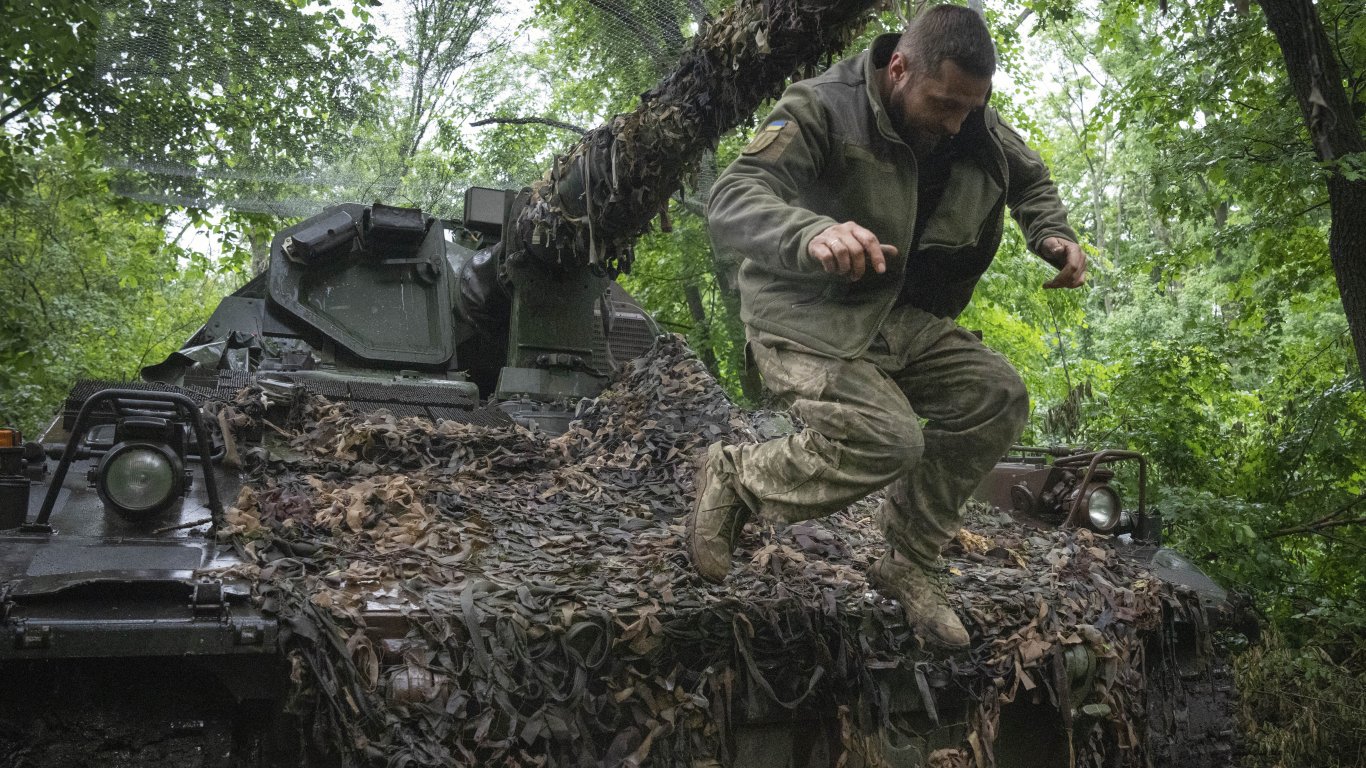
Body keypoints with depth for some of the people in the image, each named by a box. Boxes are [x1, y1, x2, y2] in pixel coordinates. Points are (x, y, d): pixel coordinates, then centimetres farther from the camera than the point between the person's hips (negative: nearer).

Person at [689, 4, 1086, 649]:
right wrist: (813, 234, -56)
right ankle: (733, 477, -3)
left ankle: (909, 565, 5)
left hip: (896, 319, 8)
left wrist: (1053, 236, -1)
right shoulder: (823, 109, -21)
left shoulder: (974, 126, 0)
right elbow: (731, 203, -35)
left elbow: (1030, 180, 21)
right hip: (806, 317, -7)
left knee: (996, 396, -8)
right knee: (886, 439, -29)